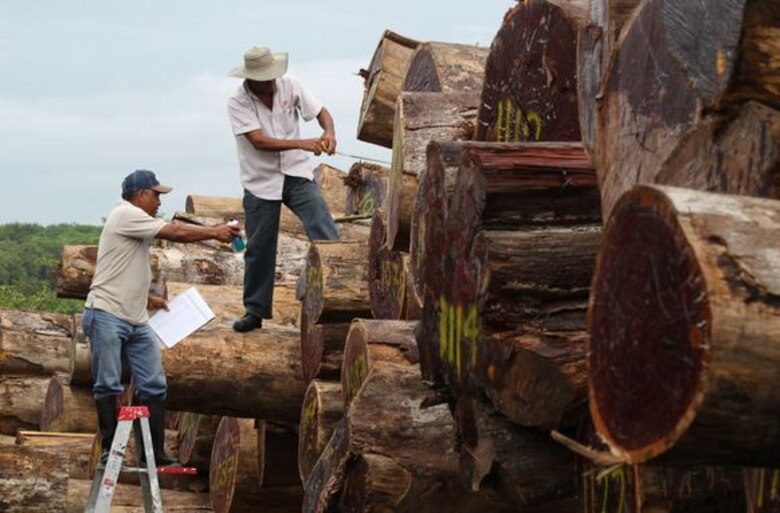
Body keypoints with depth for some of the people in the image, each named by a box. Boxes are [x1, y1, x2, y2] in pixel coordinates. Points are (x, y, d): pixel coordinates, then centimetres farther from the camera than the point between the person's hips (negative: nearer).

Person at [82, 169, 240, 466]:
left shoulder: (136, 224, 21)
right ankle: (110, 451, 2)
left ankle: (154, 454, 5)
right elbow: (176, 233, -13)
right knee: (108, 385, -4)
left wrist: (145, 299, 17)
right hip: (107, 316, -10)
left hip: (136, 320, 10)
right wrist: (215, 233, -4)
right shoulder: (125, 214, -9)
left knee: (153, 386, 3)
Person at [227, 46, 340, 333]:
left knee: (324, 229, -17)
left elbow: (320, 112, 1)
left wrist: (329, 132, -22)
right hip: (260, 181, -2)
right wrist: (302, 144, -32)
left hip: (296, 174, 2)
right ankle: (255, 311, 18)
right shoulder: (238, 103, -13)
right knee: (259, 248, 6)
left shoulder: (289, 86, -4)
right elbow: (259, 141, -23)